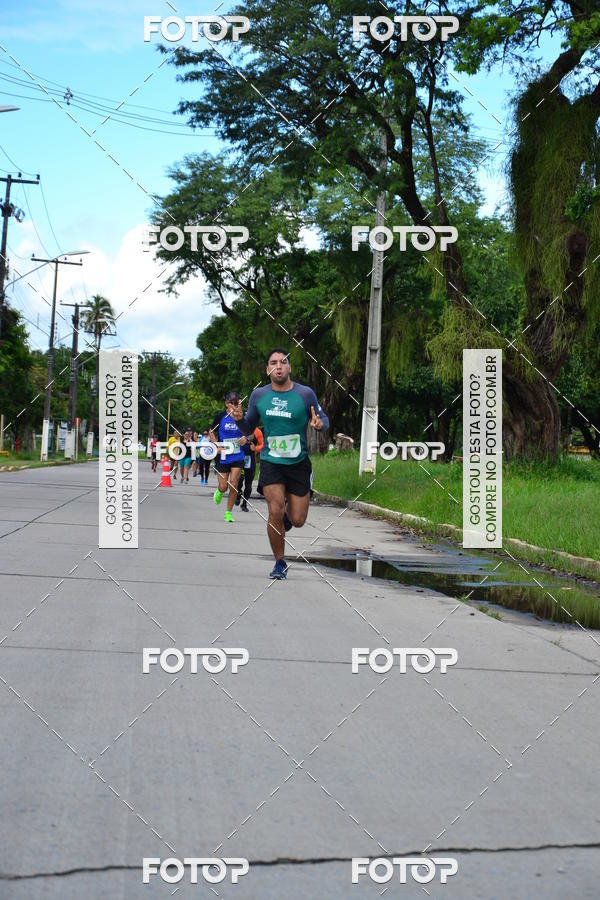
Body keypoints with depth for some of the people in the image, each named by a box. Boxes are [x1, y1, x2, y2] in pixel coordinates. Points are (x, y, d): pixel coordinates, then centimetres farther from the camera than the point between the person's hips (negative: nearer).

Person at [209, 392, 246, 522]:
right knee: (223, 486, 0)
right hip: (222, 457, -1)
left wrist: (245, 438, -9)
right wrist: (217, 445, -7)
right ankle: (219, 492, 39)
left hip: (238, 457, 1)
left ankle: (228, 512, 8)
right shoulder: (220, 416, -3)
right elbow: (212, 432, 7)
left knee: (233, 486, -7)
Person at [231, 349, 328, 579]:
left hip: (298, 463, 0)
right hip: (271, 462, 0)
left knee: (297, 521, 2)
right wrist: (239, 419, -9)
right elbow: (249, 428, 13)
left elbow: (323, 418, 5)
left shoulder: (305, 394, -7)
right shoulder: (258, 395, 0)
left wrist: (320, 424, -18)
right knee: (275, 512, -16)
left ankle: (288, 511, 41)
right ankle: (280, 563, 3)